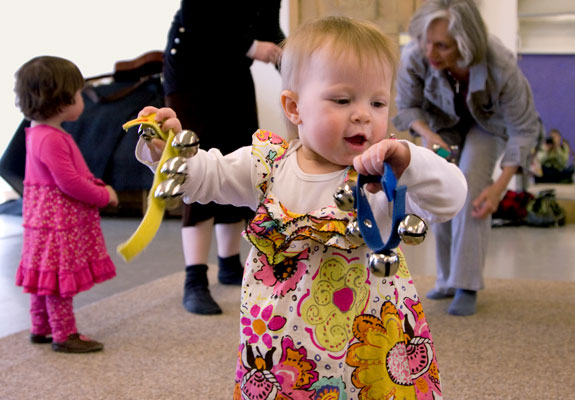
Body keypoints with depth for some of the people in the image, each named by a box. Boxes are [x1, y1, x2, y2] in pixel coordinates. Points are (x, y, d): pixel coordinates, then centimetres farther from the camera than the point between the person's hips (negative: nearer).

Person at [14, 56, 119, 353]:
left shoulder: (41, 134, 12)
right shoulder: (50, 139, -23)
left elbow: (73, 174, 19)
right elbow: (69, 182, -24)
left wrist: (98, 186, 7)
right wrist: (103, 196, -12)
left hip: (49, 218, 11)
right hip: (59, 222, -11)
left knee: (47, 278, 18)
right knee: (61, 277, -2)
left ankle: (41, 328, 29)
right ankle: (64, 336, 7)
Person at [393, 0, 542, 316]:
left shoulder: (502, 68, -41)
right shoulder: (414, 57, -35)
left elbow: (524, 129, -25)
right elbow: (406, 107, -14)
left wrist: (499, 187, -30)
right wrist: (428, 135, -34)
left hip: (488, 121, -2)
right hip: (442, 118, 2)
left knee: (472, 188, -20)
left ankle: (467, 286, -14)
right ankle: (448, 278, 7)